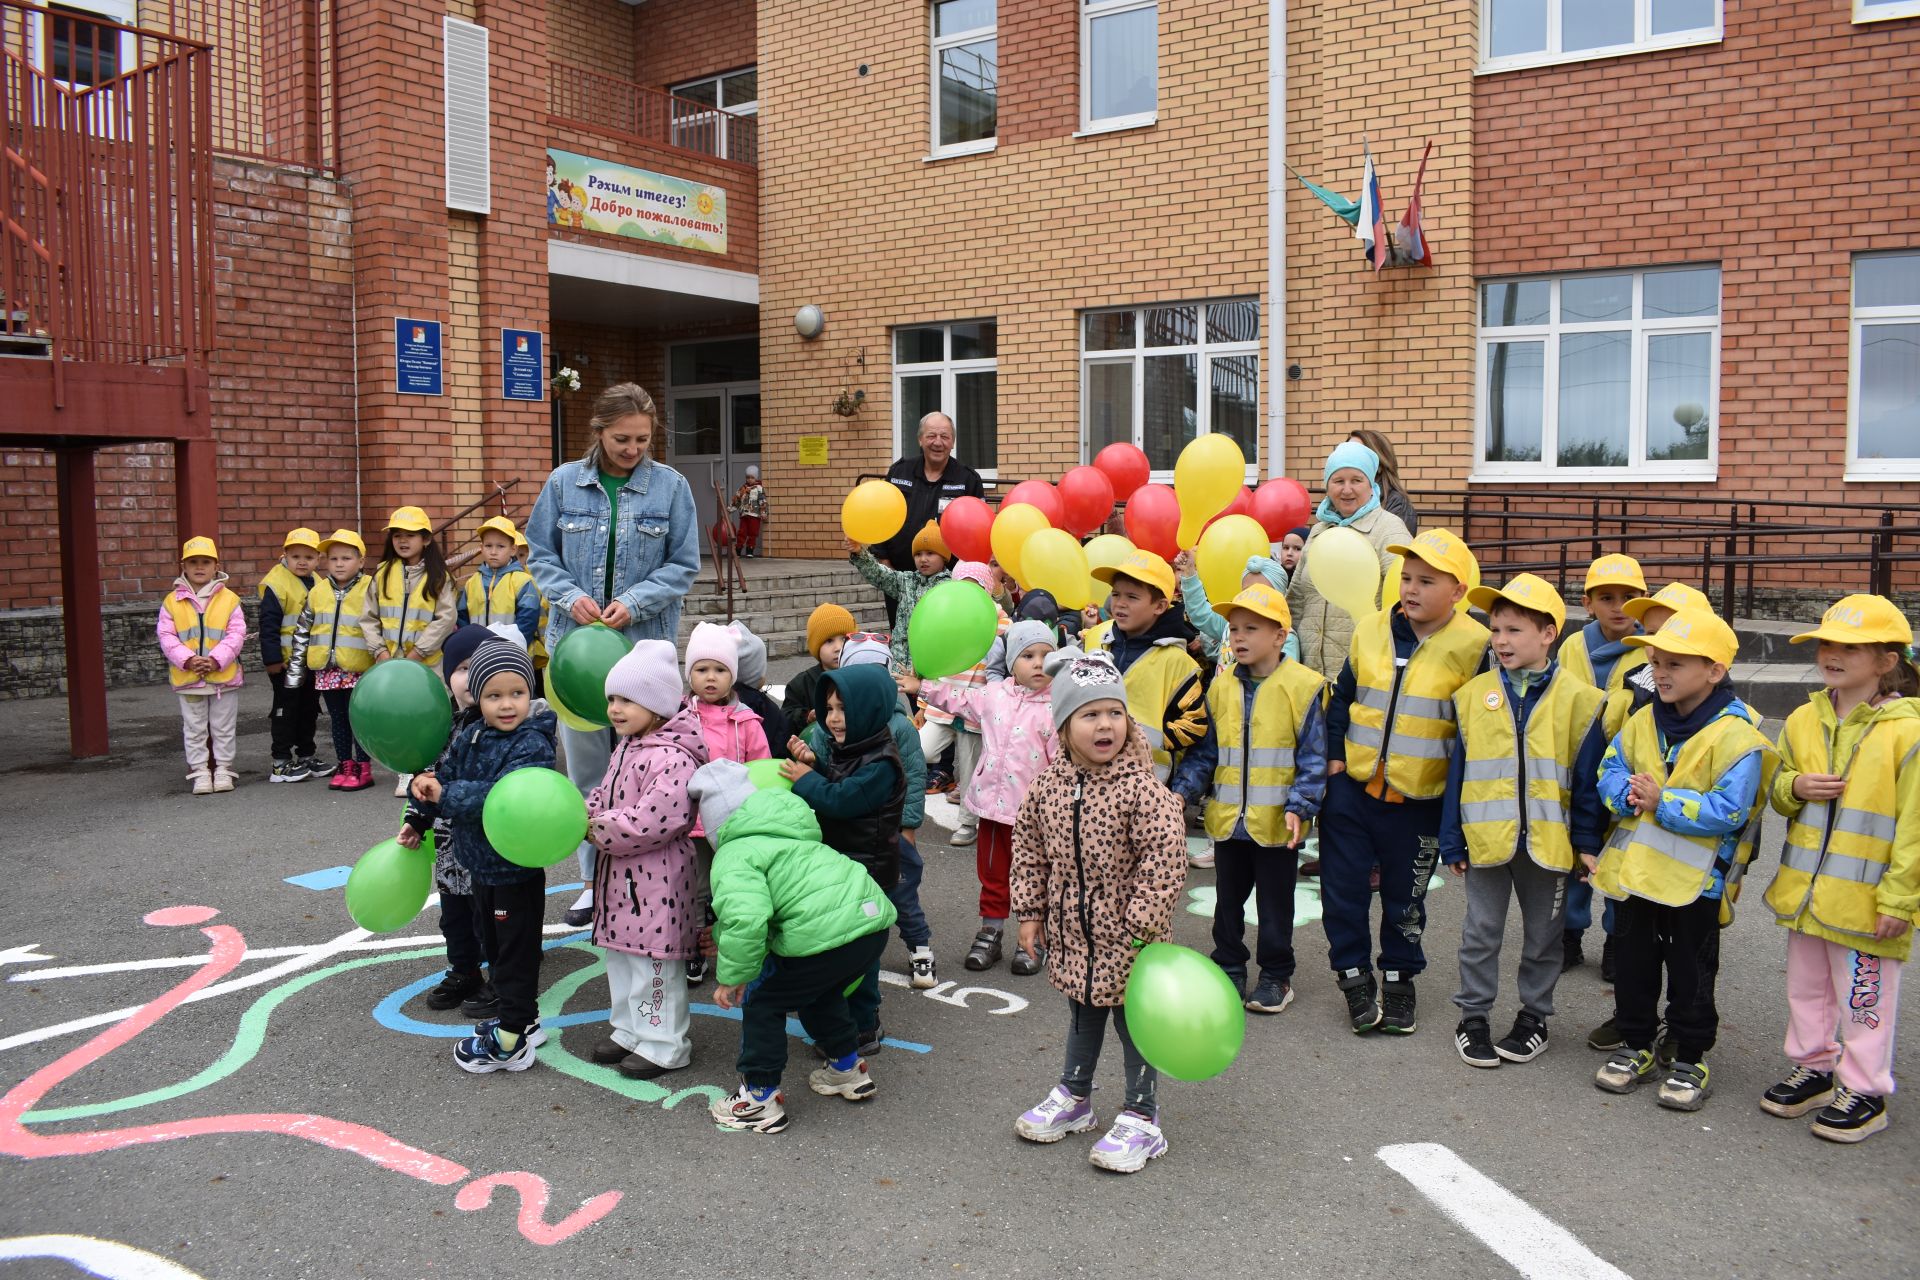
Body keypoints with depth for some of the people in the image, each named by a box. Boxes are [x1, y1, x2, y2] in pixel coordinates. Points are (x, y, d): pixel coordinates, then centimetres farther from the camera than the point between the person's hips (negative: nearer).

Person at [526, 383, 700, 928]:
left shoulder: (671, 485, -1)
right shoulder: (564, 482, 2)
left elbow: (683, 564, 1)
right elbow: (540, 554, 8)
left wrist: (635, 601, -13)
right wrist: (570, 596, -9)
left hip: (645, 641, -2)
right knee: (585, 764, 8)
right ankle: (595, 877, 19)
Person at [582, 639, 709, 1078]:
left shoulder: (671, 757, -23)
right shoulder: (627, 747, 11)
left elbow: (653, 820, -29)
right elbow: (606, 795, 21)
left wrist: (598, 831, -19)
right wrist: (582, 814, -1)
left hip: (657, 880, -10)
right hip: (621, 876, 11)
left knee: (655, 962, 0)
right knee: (620, 956, 20)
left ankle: (664, 1045, 13)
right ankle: (630, 1030, 36)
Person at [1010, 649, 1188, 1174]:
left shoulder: (1142, 790, -21)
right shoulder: (1049, 784, -4)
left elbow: (1163, 864, -21)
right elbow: (1029, 849, 6)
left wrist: (1143, 927, -21)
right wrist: (1030, 912, 5)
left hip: (1126, 936, -5)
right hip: (1072, 931, 5)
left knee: (1133, 1022, 8)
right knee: (1082, 1016, 23)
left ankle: (1141, 1120, 24)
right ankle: (1074, 1098, 42)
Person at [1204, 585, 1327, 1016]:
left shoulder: (1302, 686, -10)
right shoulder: (1220, 685, 4)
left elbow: (1314, 758, -8)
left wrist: (1299, 806, -16)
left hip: (1276, 821, -4)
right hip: (1227, 816, 4)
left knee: (1275, 903, 9)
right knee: (1228, 899, 16)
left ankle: (1276, 976, 24)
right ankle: (1229, 967, 31)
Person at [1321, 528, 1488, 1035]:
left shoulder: (1474, 646, -10)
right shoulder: (1371, 630, 1)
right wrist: (1334, 754, 4)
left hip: (1419, 798, -3)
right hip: (1352, 784, 3)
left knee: (1405, 895, 12)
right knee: (1343, 884, 8)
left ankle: (1399, 976, 33)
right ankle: (1353, 973, 26)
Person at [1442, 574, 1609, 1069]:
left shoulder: (1578, 698, -5)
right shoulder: (1473, 695, 0)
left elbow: (1588, 779, -1)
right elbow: (1457, 773, 2)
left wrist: (1589, 841, -4)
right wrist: (1452, 840, 1)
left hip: (1548, 840, -1)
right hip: (1486, 837, 1)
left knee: (1543, 934, 14)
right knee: (1481, 932, 10)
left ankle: (1533, 1016, 29)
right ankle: (1473, 1016, 22)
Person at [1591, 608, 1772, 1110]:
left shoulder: (1736, 736, -16)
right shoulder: (1643, 722, 3)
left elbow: (1728, 811, -21)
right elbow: (1611, 770, 7)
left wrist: (1661, 801, -23)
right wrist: (1628, 794, -15)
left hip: (1694, 879, -6)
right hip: (1635, 869, 6)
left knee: (1690, 973, 9)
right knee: (1633, 964, 16)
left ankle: (1691, 1059, 25)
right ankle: (1636, 1046, 31)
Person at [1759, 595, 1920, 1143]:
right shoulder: (1804, 721, 3)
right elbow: (1776, 789, 15)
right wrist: (1795, 787, -9)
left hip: (1866, 899, -6)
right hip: (1805, 890, 6)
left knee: (1864, 999, 7)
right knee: (1806, 988, 19)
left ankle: (1864, 1092, 23)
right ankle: (1813, 1070, 37)